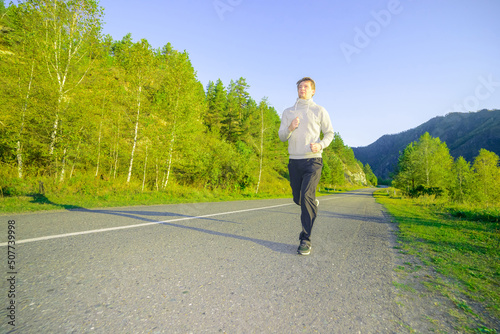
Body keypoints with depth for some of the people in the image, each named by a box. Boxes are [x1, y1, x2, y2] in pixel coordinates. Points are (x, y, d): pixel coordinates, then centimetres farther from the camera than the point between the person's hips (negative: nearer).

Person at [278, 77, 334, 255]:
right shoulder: (288, 112, 14)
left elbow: (329, 133, 10)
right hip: (294, 161, 4)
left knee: (306, 196, -18)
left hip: (312, 160, -4)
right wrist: (290, 128, -14)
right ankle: (313, 203, 48)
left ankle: (305, 239, -11)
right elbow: (282, 136, 9)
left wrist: (320, 145, -11)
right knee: (298, 199, 11)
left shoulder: (319, 111, 6)